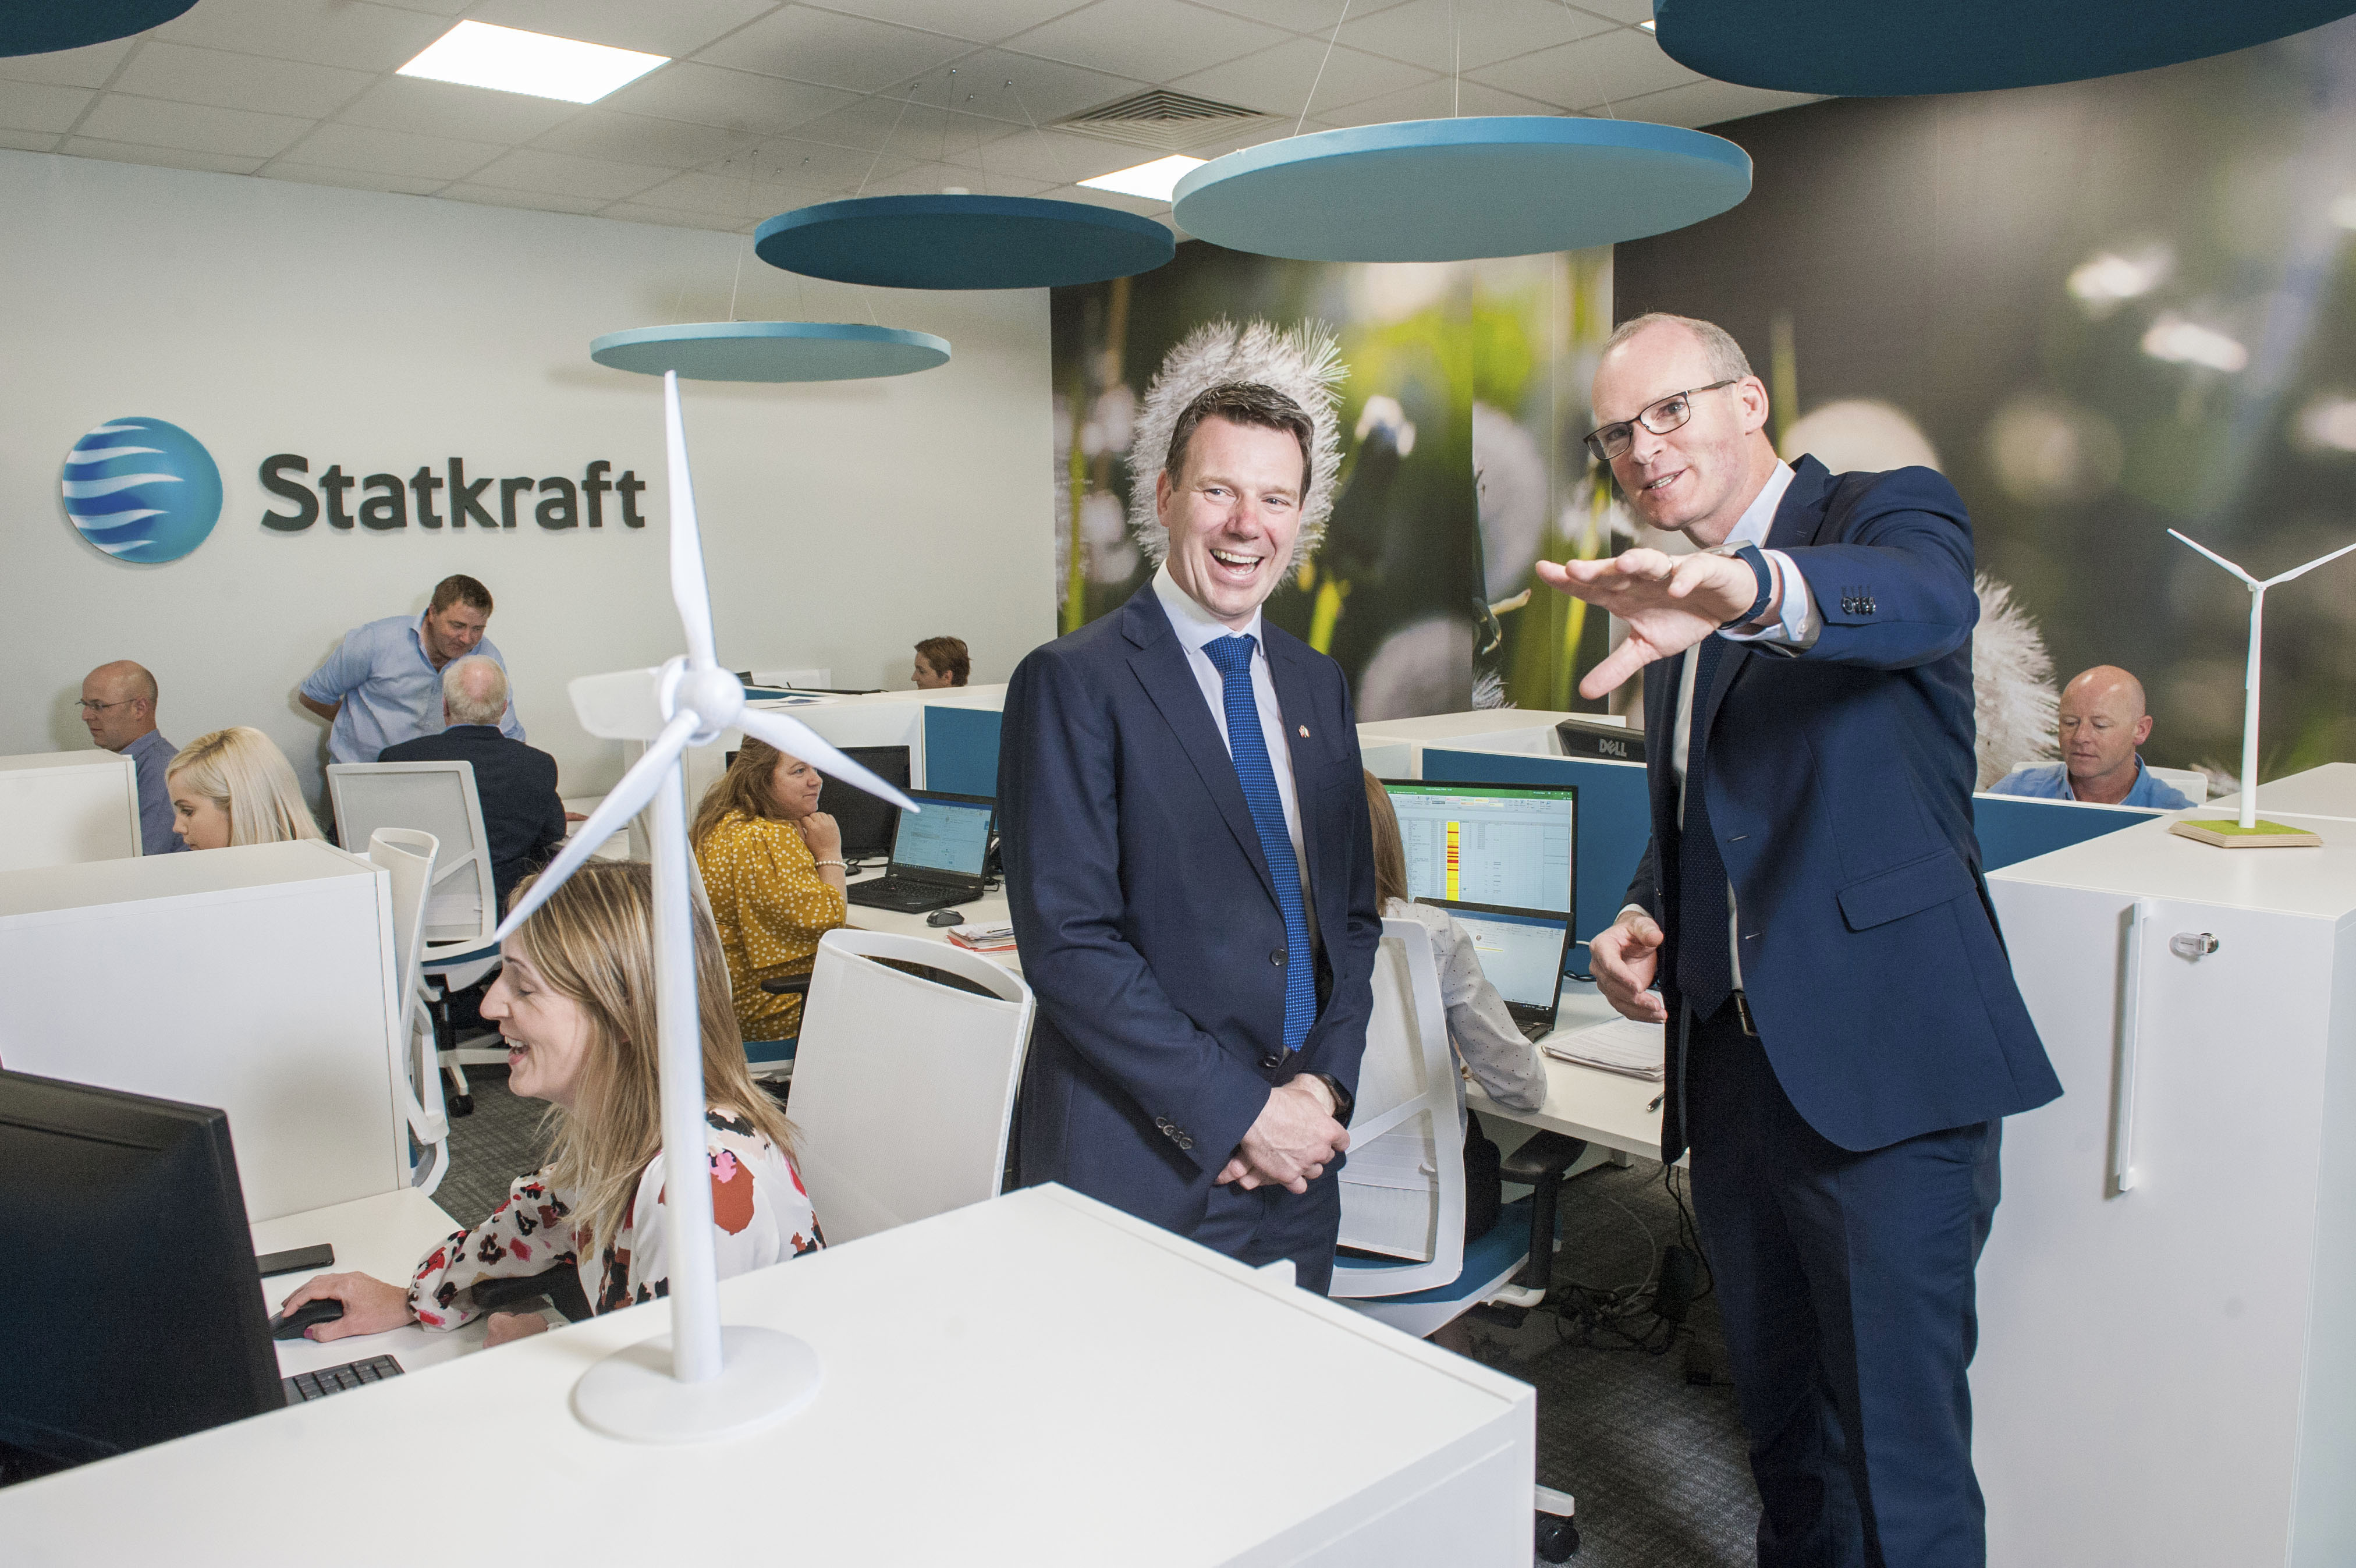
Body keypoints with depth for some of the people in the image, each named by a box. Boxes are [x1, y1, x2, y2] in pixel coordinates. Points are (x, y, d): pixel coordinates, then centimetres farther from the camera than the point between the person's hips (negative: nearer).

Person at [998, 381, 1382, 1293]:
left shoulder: (1318, 685, 10)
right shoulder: (1072, 682, -11)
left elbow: (1352, 912, 12)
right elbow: (1067, 943, -16)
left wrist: (1323, 1084, -3)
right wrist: (1239, 1112, -16)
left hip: (1298, 1163, 6)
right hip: (1142, 1169, -6)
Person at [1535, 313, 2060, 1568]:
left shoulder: (1888, 513, -4)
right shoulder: (1674, 609, 16)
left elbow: (1923, 598, -30)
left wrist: (1743, 589, -50)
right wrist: (1646, 917, 5)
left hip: (1881, 1068, -7)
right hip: (1732, 1069, 7)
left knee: (1901, 1456, -1)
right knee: (1781, 1422, 20)